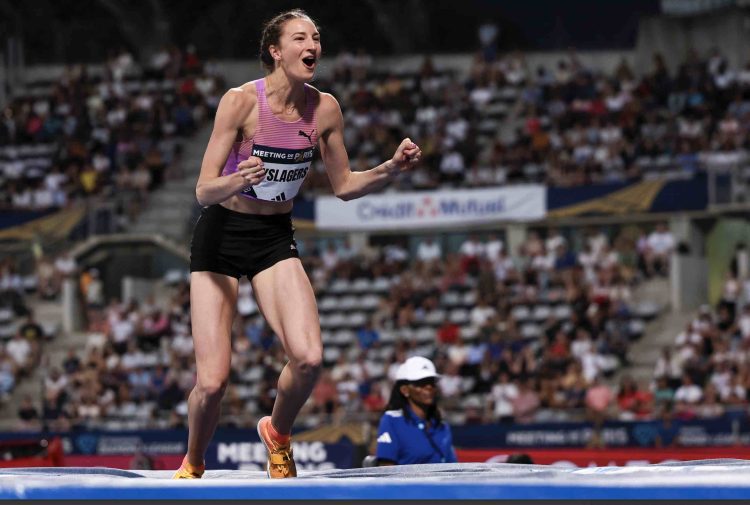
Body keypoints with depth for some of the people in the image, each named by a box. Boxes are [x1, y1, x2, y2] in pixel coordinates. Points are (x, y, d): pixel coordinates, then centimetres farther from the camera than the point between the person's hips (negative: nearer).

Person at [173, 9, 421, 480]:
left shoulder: (324, 108, -5)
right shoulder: (241, 101, -18)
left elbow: (344, 185, 8)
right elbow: (204, 191, -20)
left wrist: (392, 168, -9)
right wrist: (236, 182, -41)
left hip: (276, 238, 3)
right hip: (222, 235, -3)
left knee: (309, 357, -21)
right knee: (212, 381, -11)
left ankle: (277, 433, 11)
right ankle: (192, 466, 19)